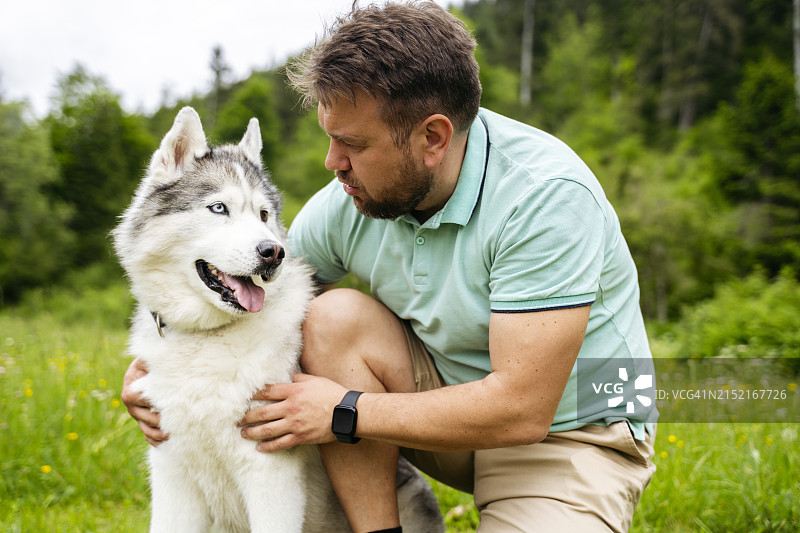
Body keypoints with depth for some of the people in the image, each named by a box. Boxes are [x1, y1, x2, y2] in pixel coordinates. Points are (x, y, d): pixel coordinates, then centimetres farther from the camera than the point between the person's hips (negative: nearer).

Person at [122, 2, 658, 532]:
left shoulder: (548, 194, -28)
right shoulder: (347, 201, -10)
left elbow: (520, 411, -30)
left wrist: (344, 413, -24)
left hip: (575, 428, -5)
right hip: (447, 388, 6)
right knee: (335, 316, -19)